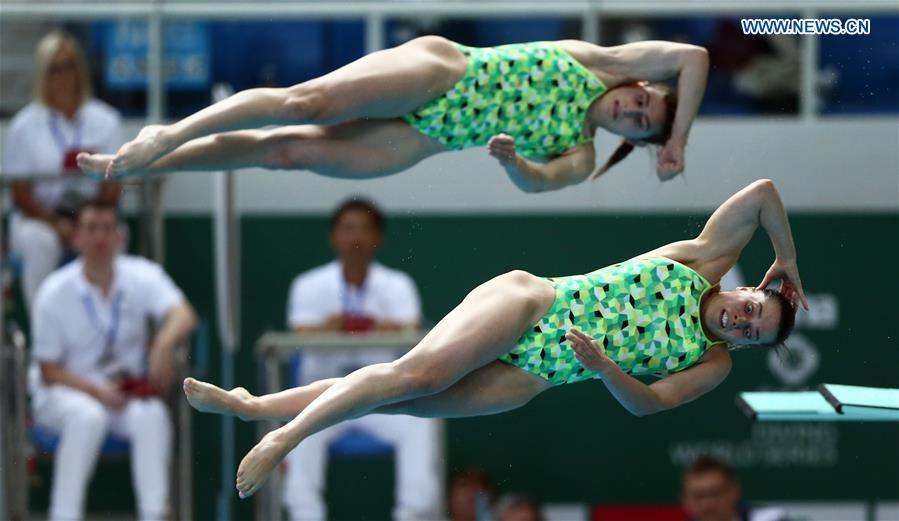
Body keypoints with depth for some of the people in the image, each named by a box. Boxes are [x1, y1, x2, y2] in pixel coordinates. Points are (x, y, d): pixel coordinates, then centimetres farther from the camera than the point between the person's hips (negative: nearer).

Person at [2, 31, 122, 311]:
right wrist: (56, 224, -19)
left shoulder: (106, 120, 6)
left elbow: (113, 189, 3)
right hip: (38, 217, -1)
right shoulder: (24, 126, 1)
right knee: (40, 242, -36)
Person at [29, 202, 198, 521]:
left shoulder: (141, 276, -4)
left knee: (152, 414, -31)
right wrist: (98, 391, -22)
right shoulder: (54, 293, -8)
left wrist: (164, 345, -45)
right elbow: (49, 371, -6)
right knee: (89, 415, -36)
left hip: (125, 391, 2)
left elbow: (184, 316, -23)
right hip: (64, 393, -2)